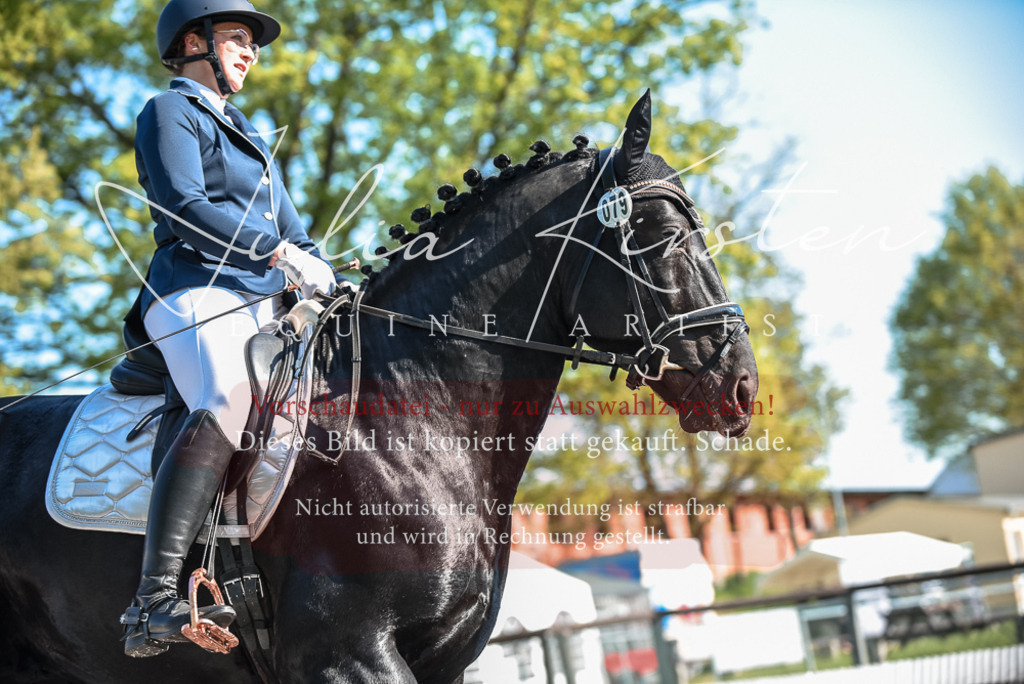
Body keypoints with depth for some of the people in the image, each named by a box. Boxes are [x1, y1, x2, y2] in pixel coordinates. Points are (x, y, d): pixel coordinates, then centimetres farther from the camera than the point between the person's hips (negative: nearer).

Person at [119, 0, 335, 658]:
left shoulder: (250, 137, 32)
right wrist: (280, 251, -16)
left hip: (265, 306, 9)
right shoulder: (170, 112, 6)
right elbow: (183, 207, -10)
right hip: (197, 293, -9)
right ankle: (154, 602, -45)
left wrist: (340, 289, 15)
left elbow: (292, 232, 30)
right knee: (227, 402, -35)